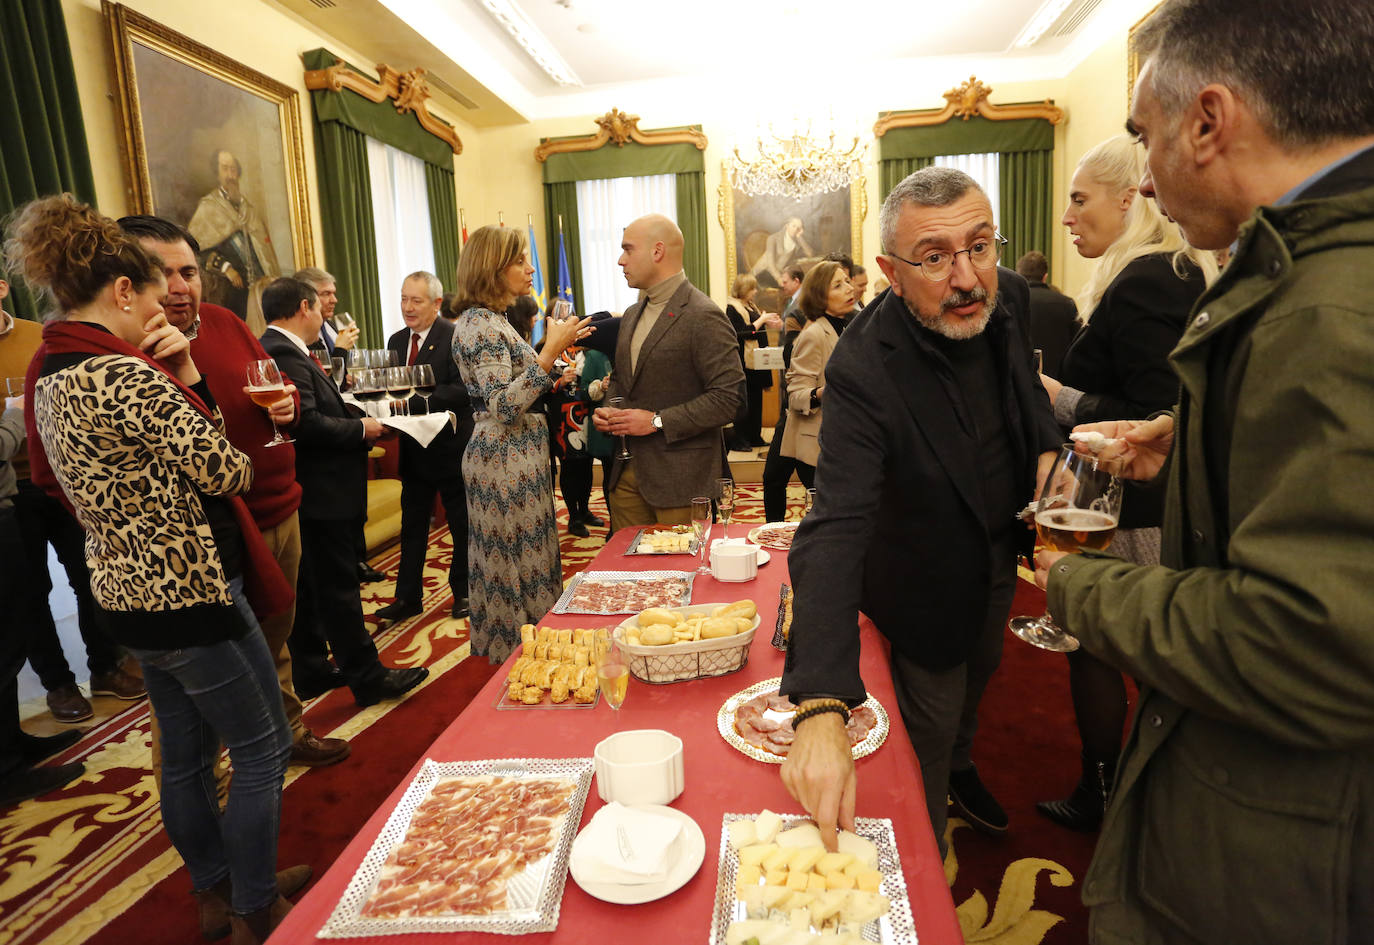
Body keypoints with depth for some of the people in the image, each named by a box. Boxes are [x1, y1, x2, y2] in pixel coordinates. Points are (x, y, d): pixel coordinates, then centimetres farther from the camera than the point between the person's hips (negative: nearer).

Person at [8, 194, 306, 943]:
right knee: (262, 748, 6)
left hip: (128, 592, 10)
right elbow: (226, 471, -18)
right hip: (189, 593, -10)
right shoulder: (126, 377, -22)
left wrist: (184, 379, 0)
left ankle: (217, 882, 40)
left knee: (185, 750, 22)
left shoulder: (50, 378, 8)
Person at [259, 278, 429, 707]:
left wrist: (346, 409, 8)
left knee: (307, 588, 17)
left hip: (304, 493, 11)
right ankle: (367, 676, 9)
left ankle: (310, 671, 29)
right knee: (337, 587, -2)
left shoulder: (275, 350, 13)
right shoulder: (284, 354, -18)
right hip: (320, 493, -11)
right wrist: (361, 429, -15)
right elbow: (305, 423, -26)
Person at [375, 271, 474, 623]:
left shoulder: (455, 337, -13)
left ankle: (463, 592, 27)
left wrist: (412, 402, -29)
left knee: (462, 524, 10)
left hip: (450, 446, -6)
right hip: (413, 447, 7)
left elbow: (460, 390, -23)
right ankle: (408, 597, 25)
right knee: (412, 524, 14)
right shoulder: (396, 341, 10)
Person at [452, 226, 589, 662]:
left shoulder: (489, 320, 13)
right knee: (522, 561, 1)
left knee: (502, 561, 18)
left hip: (506, 457, 10)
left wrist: (552, 352, 13)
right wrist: (550, 352, -27)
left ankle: (502, 648, 32)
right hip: (508, 462, -10)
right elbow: (504, 406, -25)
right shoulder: (483, 325, -17)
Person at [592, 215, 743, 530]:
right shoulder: (632, 315, 14)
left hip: (680, 479, -7)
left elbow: (729, 397, -18)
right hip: (628, 472, 8)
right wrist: (605, 409, 4)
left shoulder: (704, 317, -13)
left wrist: (658, 421, -19)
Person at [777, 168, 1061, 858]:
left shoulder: (1007, 297, -15)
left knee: (978, 675, 31)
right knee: (929, 730, 12)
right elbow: (835, 531, -47)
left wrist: (1047, 450, -13)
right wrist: (822, 708, -57)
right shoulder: (864, 368, -37)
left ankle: (962, 767, 65)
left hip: (1000, 554, 7)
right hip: (927, 586, -7)